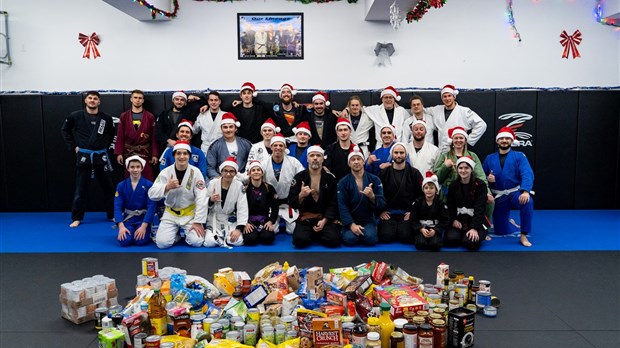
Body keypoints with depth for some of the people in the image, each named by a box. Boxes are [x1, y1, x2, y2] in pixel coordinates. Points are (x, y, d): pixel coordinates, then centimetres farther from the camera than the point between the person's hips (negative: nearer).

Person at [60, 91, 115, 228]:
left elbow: (111, 133, 15)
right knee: (80, 189, 4)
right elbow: (64, 130, 8)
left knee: (108, 187, 7)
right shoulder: (76, 116, -4)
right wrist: (73, 146, 2)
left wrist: (105, 146, 6)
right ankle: (76, 218, 14)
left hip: (101, 156, 1)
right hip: (83, 156, -1)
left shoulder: (106, 118, -1)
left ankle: (112, 215, 20)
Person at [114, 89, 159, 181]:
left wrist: (155, 154, -6)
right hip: (128, 154, 2)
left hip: (145, 154, -1)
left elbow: (154, 137, 0)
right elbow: (120, 136, 4)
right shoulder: (124, 116, 8)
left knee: (148, 180, -4)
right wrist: (119, 153, -4)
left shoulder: (150, 117, 4)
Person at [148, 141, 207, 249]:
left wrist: (198, 222, -17)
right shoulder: (165, 172, -6)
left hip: (190, 213, -1)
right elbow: (152, 194, -10)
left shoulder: (195, 172, -10)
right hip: (171, 214, 1)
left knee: (197, 242, -18)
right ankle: (177, 233, 16)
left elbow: (202, 198, -13)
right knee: (162, 243, -16)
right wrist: (167, 187, -29)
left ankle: (185, 232, 16)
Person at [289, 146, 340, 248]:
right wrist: (301, 196, -21)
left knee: (333, 240, -25)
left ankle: (316, 235, 10)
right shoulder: (299, 177, 2)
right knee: (300, 241, -27)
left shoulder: (330, 178, 2)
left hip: (326, 218, 1)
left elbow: (334, 203, 0)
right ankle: (312, 234, 10)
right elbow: (291, 203, 0)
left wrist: (324, 220, -12)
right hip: (305, 219, 0)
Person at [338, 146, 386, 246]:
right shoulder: (343, 182, 0)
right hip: (350, 220, 0)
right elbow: (342, 206, -7)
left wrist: (372, 196, -25)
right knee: (350, 239, -27)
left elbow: (382, 204, -3)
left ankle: (369, 230, 6)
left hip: (368, 220, 0)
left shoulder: (374, 180, 1)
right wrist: (351, 224, -20)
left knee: (370, 239, -28)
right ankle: (350, 230, 8)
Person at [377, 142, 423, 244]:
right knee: (386, 237, -21)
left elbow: (421, 194, 6)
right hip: (388, 213, 0)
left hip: (407, 213, 0)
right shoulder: (384, 173, 6)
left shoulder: (414, 173, 6)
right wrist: (380, 211, -1)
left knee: (406, 237, -22)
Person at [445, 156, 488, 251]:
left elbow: (480, 208, -13)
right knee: (450, 240, -23)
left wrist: (474, 228, -22)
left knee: (471, 243, -28)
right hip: (458, 220, 3)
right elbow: (450, 205, 6)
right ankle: (463, 236, 11)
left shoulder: (480, 185, -7)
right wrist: (453, 220, -13)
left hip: (475, 220, -3)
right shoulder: (453, 185, 7)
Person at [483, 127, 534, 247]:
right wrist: (487, 179, -17)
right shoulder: (489, 159, 5)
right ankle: (505, 219, 42)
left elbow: (527, 175, -19)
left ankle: (523, 236, -22)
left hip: (515, 193, -2)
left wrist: (525, 191, -36)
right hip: (498, 197, 2)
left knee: (528, 202, -38)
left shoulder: (519, 156, -4)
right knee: (501, 232, 4)